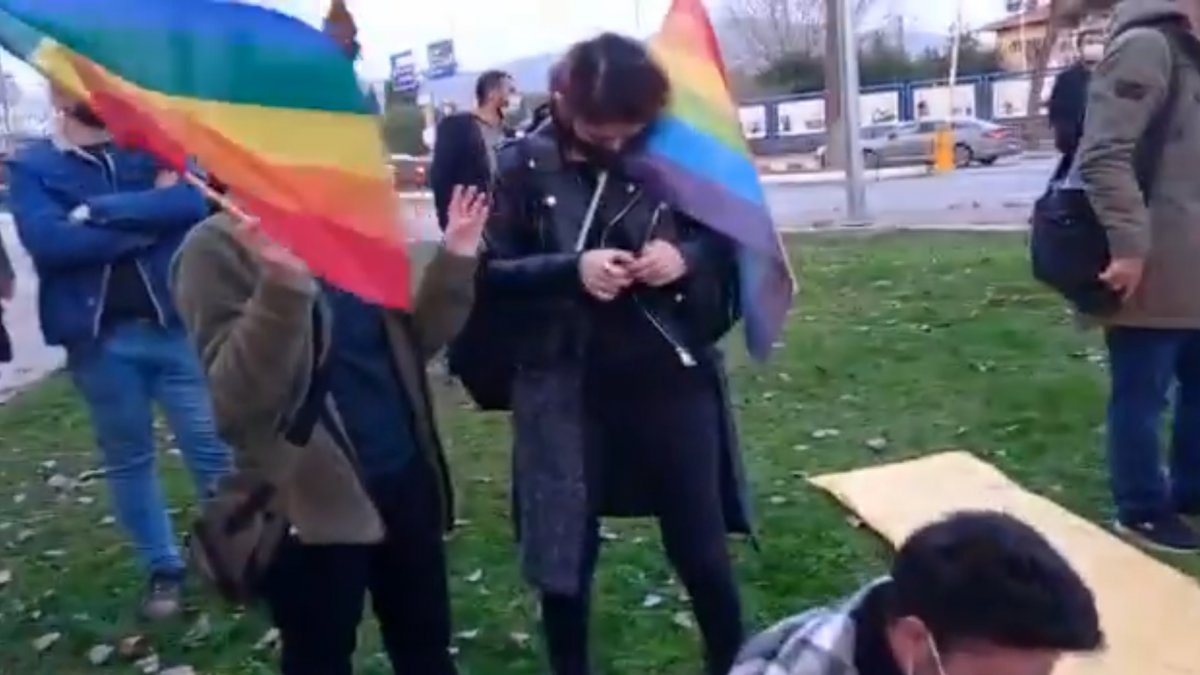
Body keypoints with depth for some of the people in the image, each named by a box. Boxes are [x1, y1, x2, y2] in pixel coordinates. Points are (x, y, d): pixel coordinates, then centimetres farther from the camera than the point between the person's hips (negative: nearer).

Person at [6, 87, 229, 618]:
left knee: (213, 448, 4)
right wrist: (148, 218, -12)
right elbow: (46, 241, -14)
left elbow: (193, 202, -11)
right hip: (99, 338, 0)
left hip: (174, 323, 0)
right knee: (127, 460, 11)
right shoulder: (31, 167, 4)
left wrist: (99, 211, -15)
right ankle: (163, 570, 25)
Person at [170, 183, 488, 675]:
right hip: (314, 502, -5)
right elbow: (235, 401, -22)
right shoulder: (220, 247, -12)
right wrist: (282, 283, -34)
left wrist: (455, 260, -1)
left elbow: (410, 346, 10)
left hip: (403, 481, 6)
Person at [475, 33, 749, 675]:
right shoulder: (523, 165, -5)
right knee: (565, 561, 11)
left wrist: (689, 255, -14)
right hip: (568, 394, 0)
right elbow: (489, 274, -5)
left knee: (702, 552, 10)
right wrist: (570, 270, -20)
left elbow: (732, 237, 8)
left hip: (674, 382, 1)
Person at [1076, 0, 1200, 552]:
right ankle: (1142, 510, 17)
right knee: (1142, 395, 3)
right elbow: (1104, 155, -22)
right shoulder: (1146, 46, -12)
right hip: (1152, 271, -10)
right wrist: (1129, 245, -24)